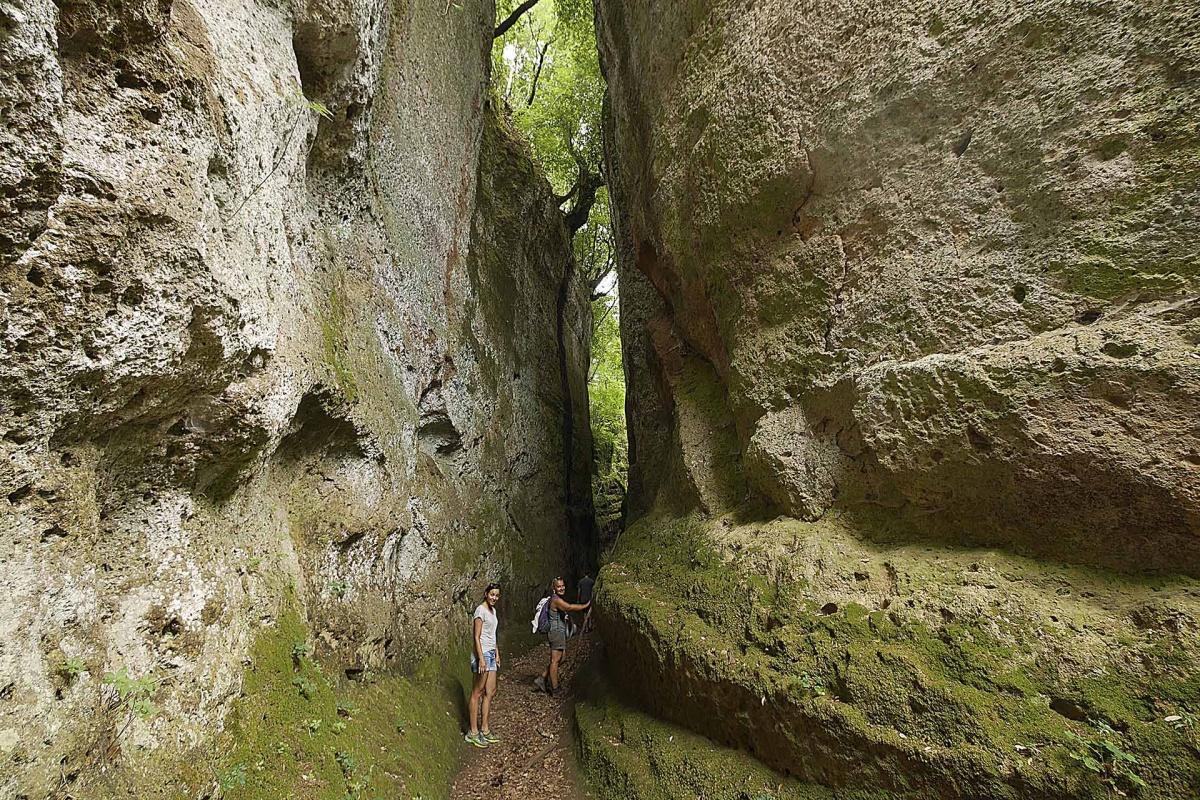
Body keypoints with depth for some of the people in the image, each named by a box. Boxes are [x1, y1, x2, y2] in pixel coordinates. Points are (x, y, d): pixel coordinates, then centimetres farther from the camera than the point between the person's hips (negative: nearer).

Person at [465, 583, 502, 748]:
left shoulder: (493, 610, 12)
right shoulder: (481, 610, -14)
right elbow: (476, 637, -17)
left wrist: (497, 654, 17)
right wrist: (481, 659, -21)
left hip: (491, 653, 9)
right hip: (482, 653, -9)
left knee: (490, 692, 11)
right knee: (478, 692, -1)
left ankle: (485, 729, 21)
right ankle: (472, 732, 9)